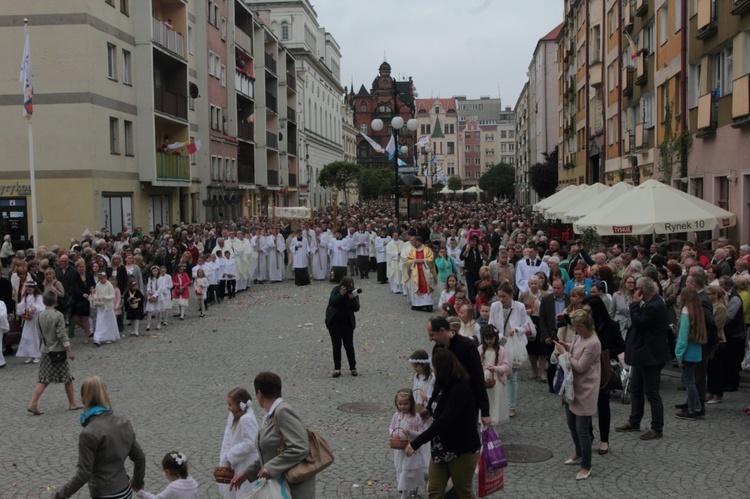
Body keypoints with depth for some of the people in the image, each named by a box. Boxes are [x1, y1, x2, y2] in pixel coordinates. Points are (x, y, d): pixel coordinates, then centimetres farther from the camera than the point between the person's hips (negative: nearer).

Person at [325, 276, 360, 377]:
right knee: (336, 345, 2)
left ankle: (353, 368, 13)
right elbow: (332, 302, -25)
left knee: (349, 345, 2)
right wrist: (340, 294, -36)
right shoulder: (336, 289, -11)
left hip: (348, 323, 1)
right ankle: (337, 369, 6)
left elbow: (356, 308, -12)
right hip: (334, 322, -1)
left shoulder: (353, 292, -6)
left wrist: (352, 298, -27)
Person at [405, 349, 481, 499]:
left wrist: (416, 443, -31)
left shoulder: (460, 390, -24)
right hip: (442, 449, 9)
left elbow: (443, 422, -31)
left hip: (463, 450, -9)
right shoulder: (447, 387, 7)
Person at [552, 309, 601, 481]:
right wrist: (564, 346, -1)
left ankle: (586, 466, 11)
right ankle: (579, 454, 42)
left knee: (582, 429, -2)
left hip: (584, 392, -9)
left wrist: (564, 352, -18)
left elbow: (580, 367, -24)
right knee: (571, 424, 22)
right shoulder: (578, 336, 0)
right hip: (572, 388, 9)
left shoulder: (593, 344, -25)